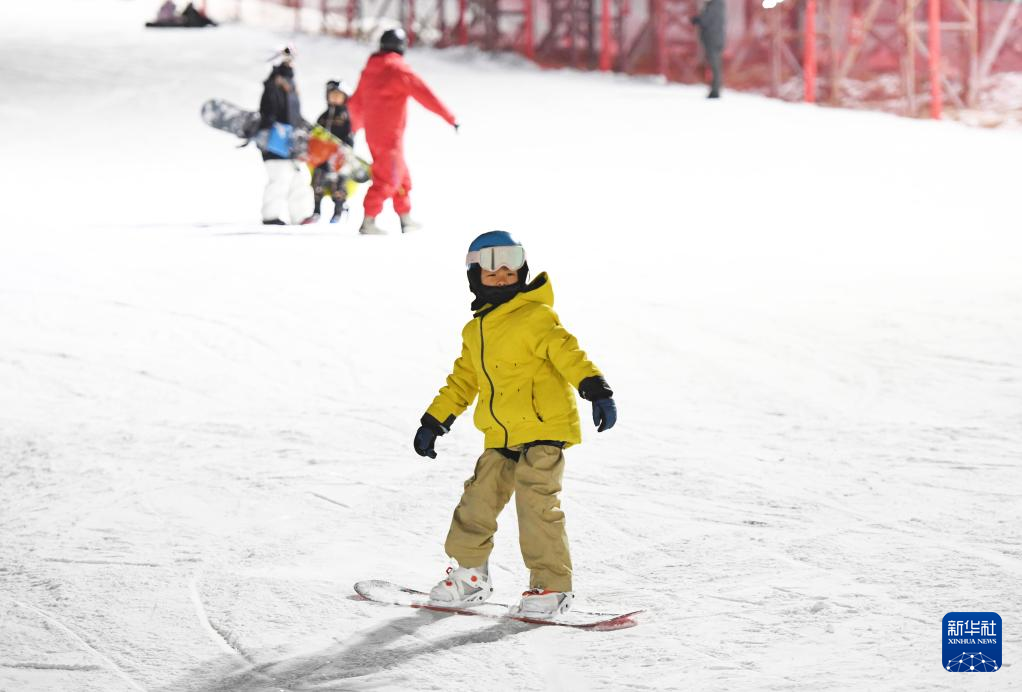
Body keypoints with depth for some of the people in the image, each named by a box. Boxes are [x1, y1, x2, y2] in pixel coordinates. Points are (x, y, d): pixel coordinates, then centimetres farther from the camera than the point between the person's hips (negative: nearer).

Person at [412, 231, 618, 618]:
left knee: (536, 502, -14)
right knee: (479, 499, 7)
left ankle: (552, 585, -7)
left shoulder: (536, 317, -7)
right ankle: (469, 573, 25)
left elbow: (567, 353, -17)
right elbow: (462, 381, 25)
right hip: (501, 437, 7)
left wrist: (596, 390, -30)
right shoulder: (474, 332, 16)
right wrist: (433, 422, 26)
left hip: (543, 429, -7)